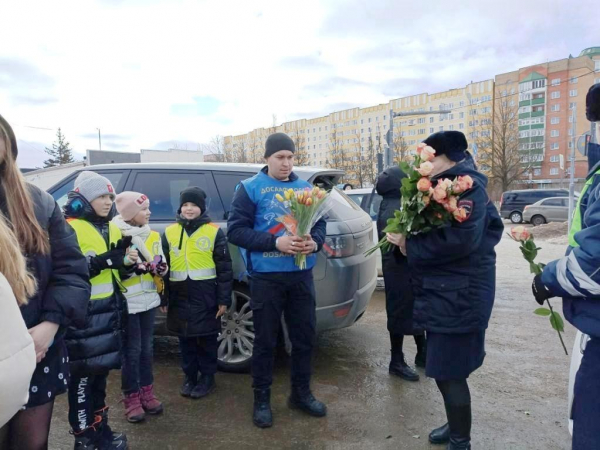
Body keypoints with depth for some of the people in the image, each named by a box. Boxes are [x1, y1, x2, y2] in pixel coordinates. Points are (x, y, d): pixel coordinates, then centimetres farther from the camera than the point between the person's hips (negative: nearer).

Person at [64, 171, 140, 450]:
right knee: (83, 377, 1)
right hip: (84, 315, -7)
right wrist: (106, 260, -25)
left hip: (110, 312, 7)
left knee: (101, 373, 16)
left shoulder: (112, 229, 13)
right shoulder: (70, 229, -10)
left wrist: (126, 260, -3)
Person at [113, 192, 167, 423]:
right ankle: (131, 398, 13)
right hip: (128, 303, -6)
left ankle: (147, 393, 26)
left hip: (148, 300, 6)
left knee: (146, 348, 14)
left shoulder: (152, 235, 11)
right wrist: (134, 267, -28)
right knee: (132, 351, 1)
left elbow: (162, 263, 15)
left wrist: (160, 268, -7)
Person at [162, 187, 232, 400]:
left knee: (207, 339, 8)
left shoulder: (214, 232, -4)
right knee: (185, 339, 14)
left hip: (206, 298, -3)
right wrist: (162, 297, 8)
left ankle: (207, 377, 24)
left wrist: (224, 299, -6)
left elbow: (224, 268, -4)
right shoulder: (170, 232, 6)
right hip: (180, 297, 3)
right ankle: (189, 377, 30)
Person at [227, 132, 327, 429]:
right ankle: (262, 399, 26)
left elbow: (320, 224, 11)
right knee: (265, 340, 8)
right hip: (266, 276, -4)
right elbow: (235, 230, -10)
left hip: (301, 275, 4)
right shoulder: (250, 188, -3)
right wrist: (275, 242, -21)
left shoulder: (306, 188, 9)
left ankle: (301, 393, 33)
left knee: (304, 336, 14)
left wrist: (315, 242, -13)